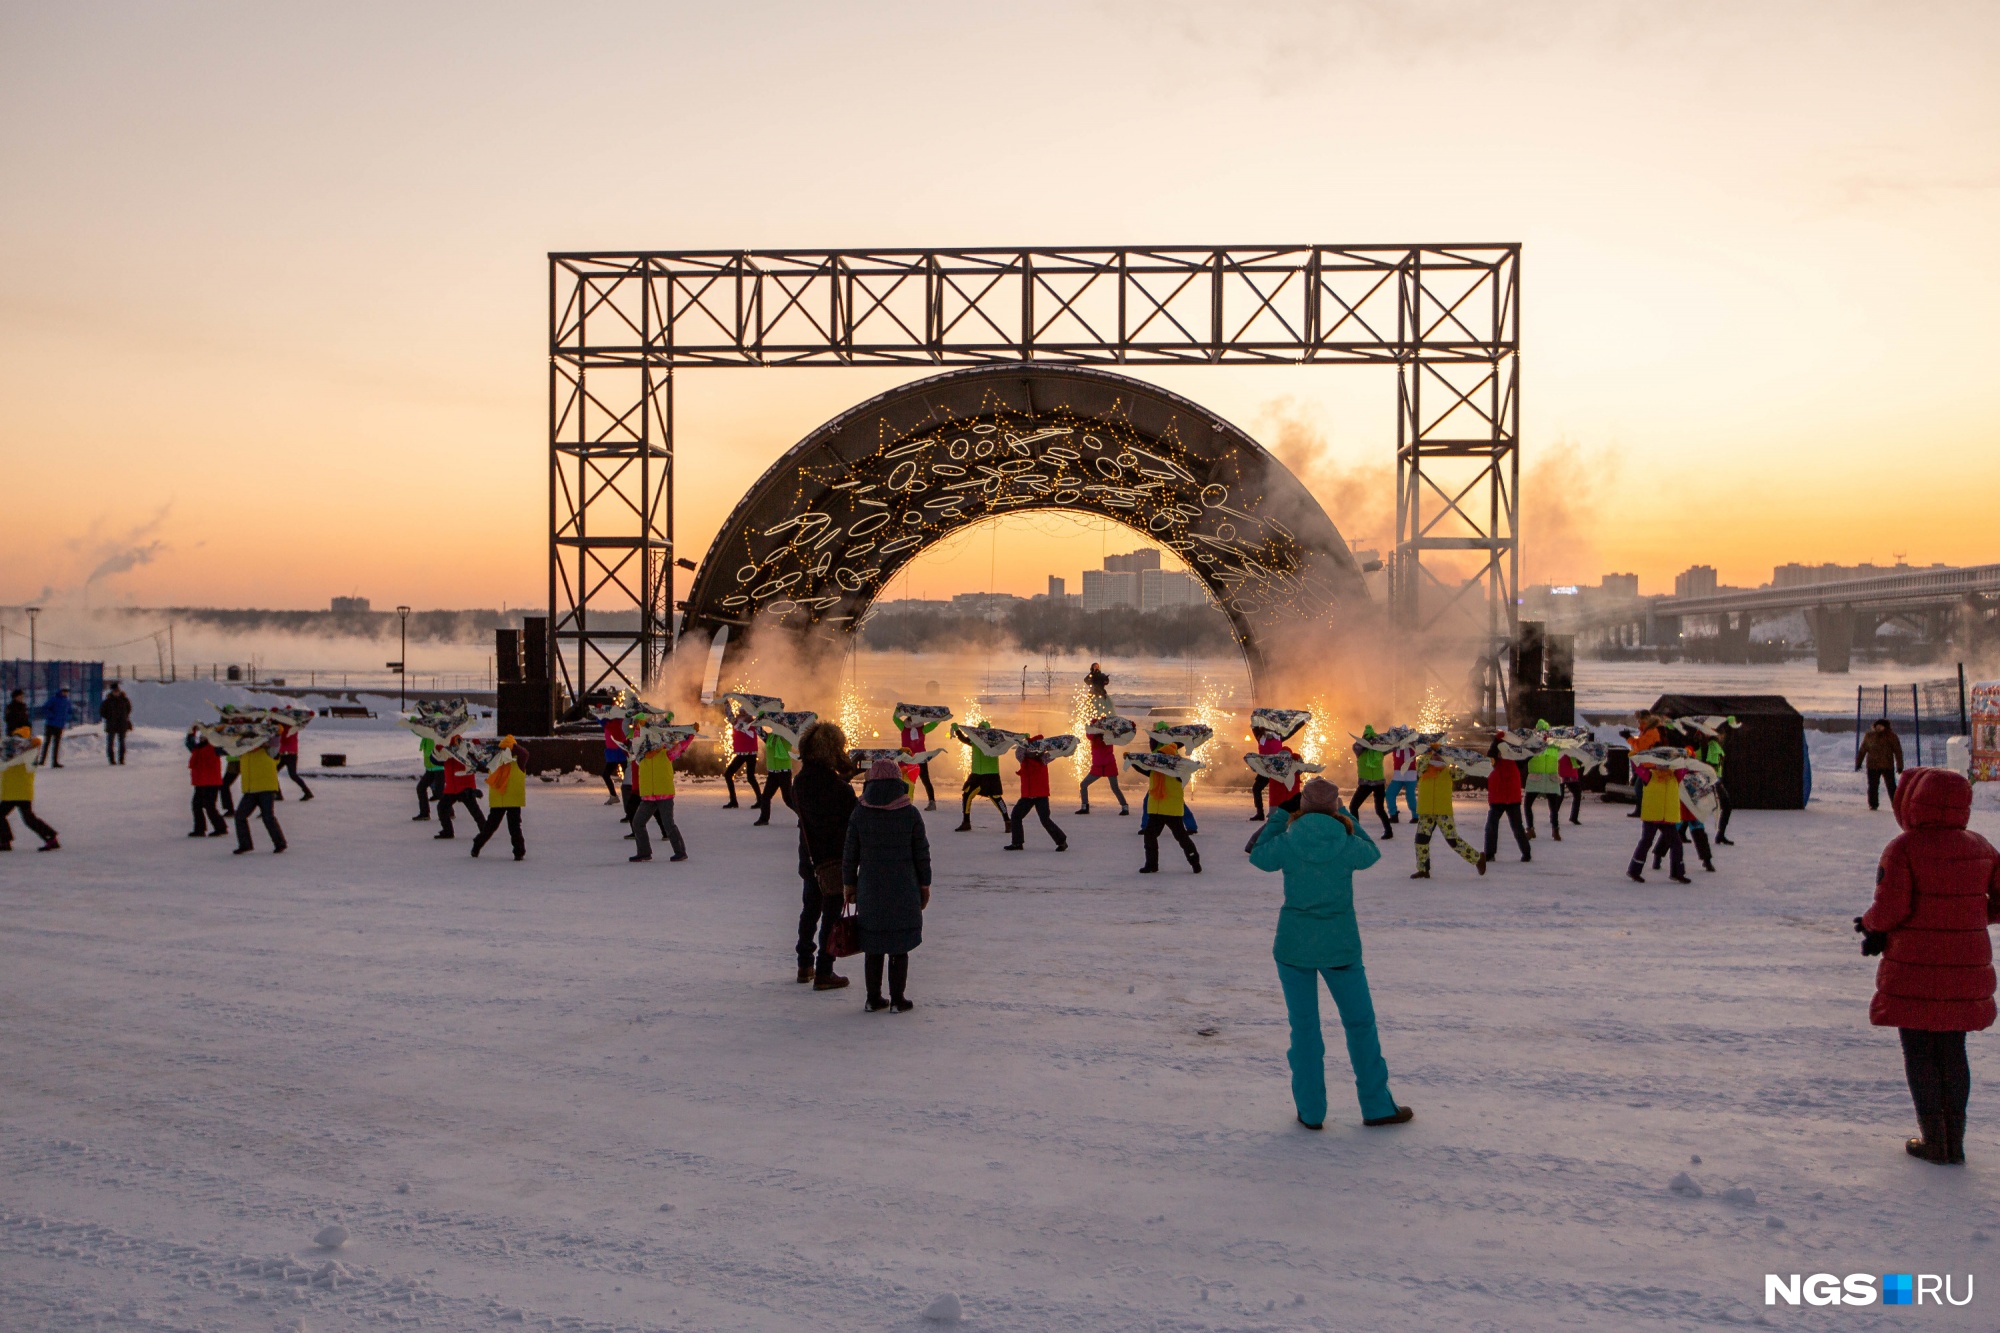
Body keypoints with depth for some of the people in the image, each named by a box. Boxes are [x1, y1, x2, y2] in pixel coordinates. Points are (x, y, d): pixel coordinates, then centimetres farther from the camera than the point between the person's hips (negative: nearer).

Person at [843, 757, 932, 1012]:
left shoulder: (859, 814, -3)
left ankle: (874, 999, 16)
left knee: (873, 947, 11)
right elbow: (922, 854, -1)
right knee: (899, 948, 6)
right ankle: (897, 1000, 9)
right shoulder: (910, 814, -6)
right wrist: (924, 885, 10)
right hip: (903, 892, -1)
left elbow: (849, 855, 2)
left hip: (870, 891, 1)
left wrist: (849, 885, 13)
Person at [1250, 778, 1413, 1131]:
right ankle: (1377, 1107, 19)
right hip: (1340, 946, 0)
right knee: (1360, 1023, 13)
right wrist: (1345, 819, 16)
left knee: (1303, 1027, 10)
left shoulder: (1286, 843, -9)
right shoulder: (1347, 844, -9)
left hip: (1293, 946, 0)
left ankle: (1310, 1112, 13)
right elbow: (1372, 853, 13)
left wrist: (1277, 819, 16)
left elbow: (1258, 857, 11)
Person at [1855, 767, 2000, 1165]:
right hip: (1967, 970, 5)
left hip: (1915, 969, -5)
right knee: (1953, 1052, 15)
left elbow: (1890, 908, -19)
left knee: (1919, 1053, 7)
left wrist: (1871, 924, 1)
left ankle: (1934, 1142, 9)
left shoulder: (1903, 848, -15)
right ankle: (1954, 1142, 19)